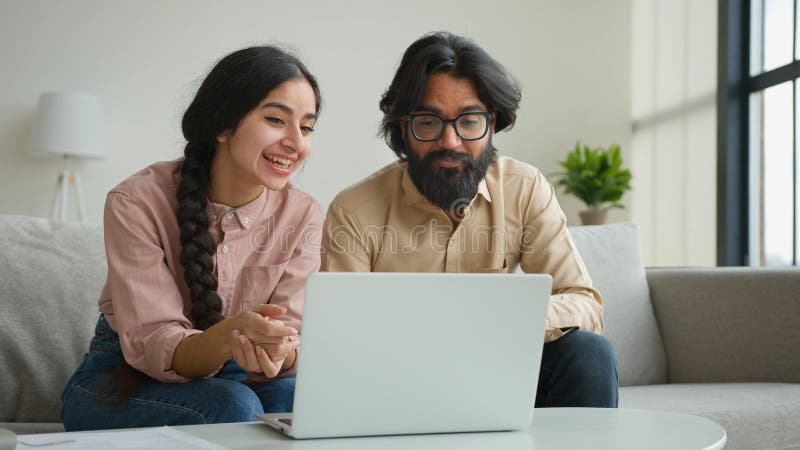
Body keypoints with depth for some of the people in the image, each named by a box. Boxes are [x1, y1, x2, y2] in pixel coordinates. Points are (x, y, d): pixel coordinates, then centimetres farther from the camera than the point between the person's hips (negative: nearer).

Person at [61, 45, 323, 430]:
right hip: (122, 381, -2)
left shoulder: (303, 215, -8)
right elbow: (152, 348, -23)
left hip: (231, 377, 3)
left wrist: (277, 355, -39)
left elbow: (289, 341, -13)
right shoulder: (138, 202, -19)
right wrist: (229, 335, -45)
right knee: (231, 405, -33)